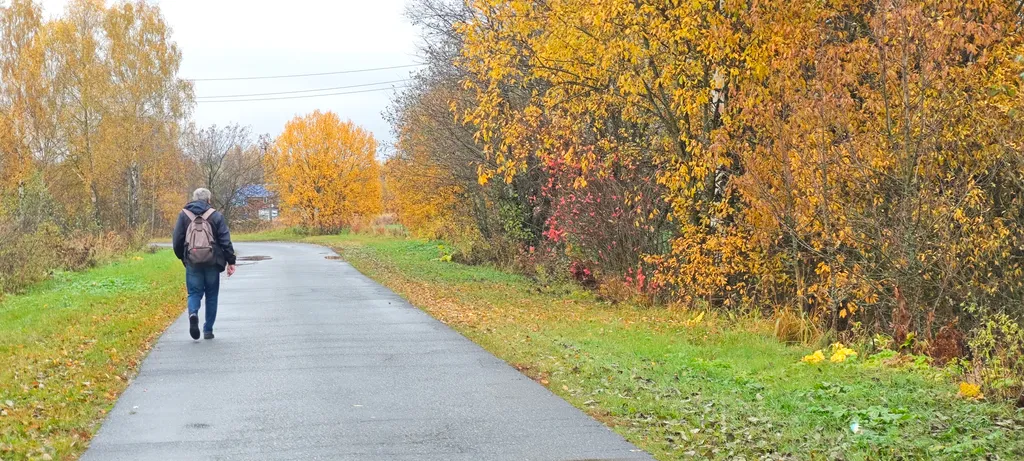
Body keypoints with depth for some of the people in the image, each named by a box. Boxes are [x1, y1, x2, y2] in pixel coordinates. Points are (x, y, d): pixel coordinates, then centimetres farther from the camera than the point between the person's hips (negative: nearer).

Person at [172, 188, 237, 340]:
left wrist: (182, 257, 18)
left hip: (192, 263, 1)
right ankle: (208, 330, 12)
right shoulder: (216, 216, 1)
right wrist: (231, 261, -1)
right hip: (212, 262, 0)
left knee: (194, 293, 8)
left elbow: (177, 240, 3)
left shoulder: (184, 215, 5)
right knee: (211, 295, 11)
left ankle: (193, 313, -23)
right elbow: (225, 240, -4)